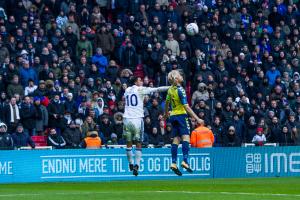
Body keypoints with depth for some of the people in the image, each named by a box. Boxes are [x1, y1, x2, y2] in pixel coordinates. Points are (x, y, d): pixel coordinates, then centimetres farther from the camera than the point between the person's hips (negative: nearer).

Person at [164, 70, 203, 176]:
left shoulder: (170, 90, 6)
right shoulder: (180, 90, -17)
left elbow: (167, 102, 22)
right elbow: (186, 107, -21)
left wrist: (166, 113, 42)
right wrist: (197, 118, -21)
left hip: (173, 116, 7)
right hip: (181, 115, -7)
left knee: (176, 139, 6)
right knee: (185, 137, -12)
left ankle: (173, 163, 0)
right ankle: (185, 161, -25)